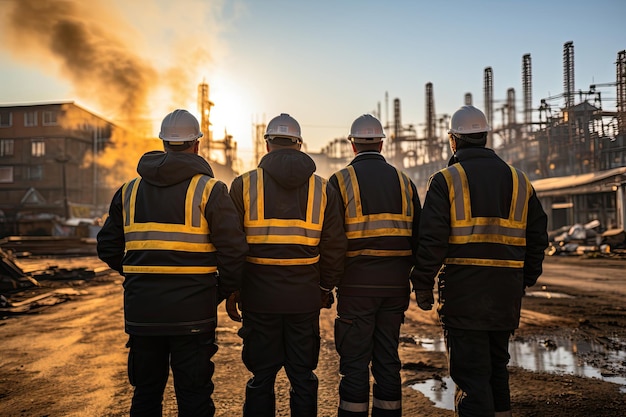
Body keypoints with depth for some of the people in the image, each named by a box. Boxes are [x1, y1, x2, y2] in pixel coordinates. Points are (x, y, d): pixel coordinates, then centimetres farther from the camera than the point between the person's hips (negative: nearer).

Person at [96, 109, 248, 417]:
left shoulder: (129, 191, 8)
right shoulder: (209, 189, -7)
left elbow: (108, 248, 10)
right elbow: (233, 250, -13)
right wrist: (221, 292, 2)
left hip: (141, 313, 4)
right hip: (192, 313, -4)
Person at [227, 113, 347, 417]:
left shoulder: (244, 184, -2)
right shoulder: (322, 188, 3)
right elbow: (335, 246, 2)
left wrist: (232, 291, 6)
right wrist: (326, 287, 14)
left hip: (259, 296, -1)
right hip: (305, 297, 1)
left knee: (262, 377, 10)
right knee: (303, 376, 12)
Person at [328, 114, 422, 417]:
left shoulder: (341, 180, -3)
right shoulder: (404, 182, 9)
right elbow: (419, 237, 9)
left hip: (356, 284, -4)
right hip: (395, 284, 4)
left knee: (355, 362, 2)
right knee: (388, 358, 12)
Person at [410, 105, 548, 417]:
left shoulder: (446, 180, -6)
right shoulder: (519, 181, 11)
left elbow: (431, 239, -12)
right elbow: (537, 236, 13)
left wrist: (422, 285, -3)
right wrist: (525, 280, 20)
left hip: (463, 292, -5)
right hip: (506, 295, 6)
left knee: (470, 373, 0)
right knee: (497, 367, 21)